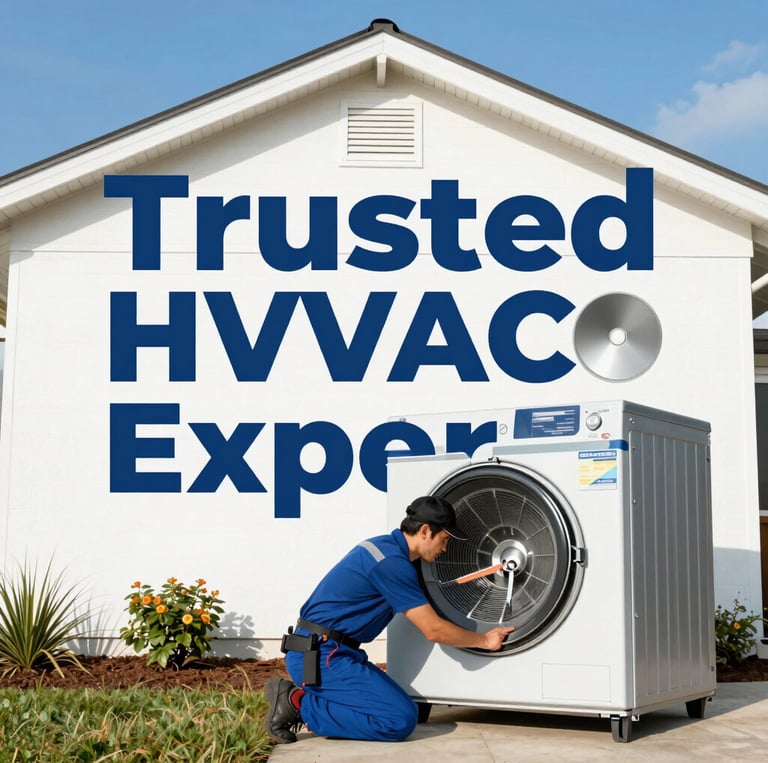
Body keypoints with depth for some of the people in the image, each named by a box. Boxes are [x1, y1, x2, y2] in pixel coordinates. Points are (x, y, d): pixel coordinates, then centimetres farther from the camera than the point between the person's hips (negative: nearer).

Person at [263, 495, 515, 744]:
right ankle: (299, 703, -9)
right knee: (401, 719, -17)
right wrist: (484, 640, 2)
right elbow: (434, 630, -13)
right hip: (318, 655, -10)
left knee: (405, 709, 6)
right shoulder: (392, 562, -17)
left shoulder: (386, 546, 13)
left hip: (326, 650, 10)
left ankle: (304, 694, 6)